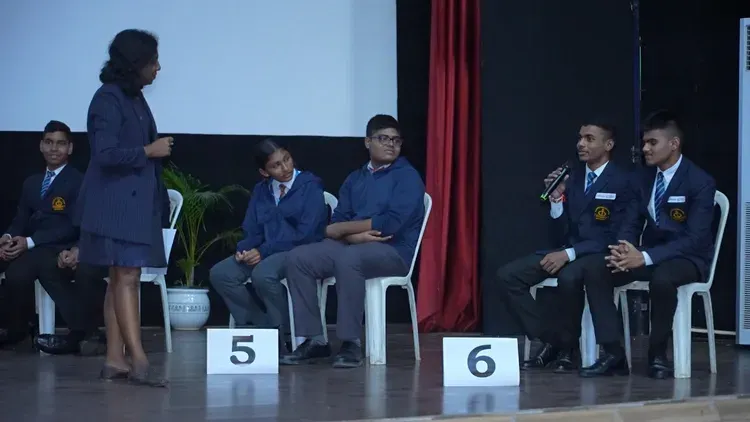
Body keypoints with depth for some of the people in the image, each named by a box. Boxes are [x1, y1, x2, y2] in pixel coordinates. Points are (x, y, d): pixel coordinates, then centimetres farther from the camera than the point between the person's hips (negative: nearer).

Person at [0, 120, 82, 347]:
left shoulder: (78, 182, 0)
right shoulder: (31, 182, 23)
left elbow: (73, 226, -10)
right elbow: (20, 220, 18)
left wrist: (30, 242, -20)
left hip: (59, 249, -7)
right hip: (27, 245, 7)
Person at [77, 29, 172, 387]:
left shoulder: (135, 98, 14)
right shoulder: (109, 99, -14)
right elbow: (105, 153, -20)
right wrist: (149, 151, -14)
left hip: (137, 200, 9)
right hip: (117, 203, -9)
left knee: (121, 279, 7)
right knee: (127, 277, -13)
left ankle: (114, 359, 9)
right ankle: (138, 361, -17)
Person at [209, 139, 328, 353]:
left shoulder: (310, 186, -3)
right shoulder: (260, 191, 16)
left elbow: (306, 233, -13)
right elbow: (252, 231, 14)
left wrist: (263, 251, -18)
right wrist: (243, 249, -11)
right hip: (265, 252, 7)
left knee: (263, 274, -36)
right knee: (220, 274, -15)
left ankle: (281, 333, -16)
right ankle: (263, 326, -8)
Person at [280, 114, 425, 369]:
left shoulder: (407, 177, -1)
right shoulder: (355, 179, 18)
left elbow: (390, 223, -14)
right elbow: (337, 223, 8)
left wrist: (342, 229, -6)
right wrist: (356, 235, -17)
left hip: (393, 250, -6)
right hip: (353, 245, 6)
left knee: (348, 259, -37)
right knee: (297, 258, -14)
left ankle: (351, 344, -32)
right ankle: (314, 340, -14)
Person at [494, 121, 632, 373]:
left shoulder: (621, 182, -6)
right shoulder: (572, 177, 13)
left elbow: (614, 237, -13)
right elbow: (563, 229, 14)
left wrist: (569, 254, -21)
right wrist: (556, 198, -4)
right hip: (568, 251, 7)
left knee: (569, 278, -40)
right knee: (507, 276, -13)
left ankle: (566, 347, -18)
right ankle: (548, 340, -8)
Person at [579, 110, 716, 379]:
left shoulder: (700, 183, -13)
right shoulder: (643, 179, 7)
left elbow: (695, 239, -21)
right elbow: (631, 225, 9)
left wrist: (645, 257, -30)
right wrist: (624, 250, -18)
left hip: (687, 258, -6)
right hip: (648, 255, 6)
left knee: (662, 278, -41)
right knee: (594, 270, -18)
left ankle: (658, 355, -19)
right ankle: (614, 354, -21)